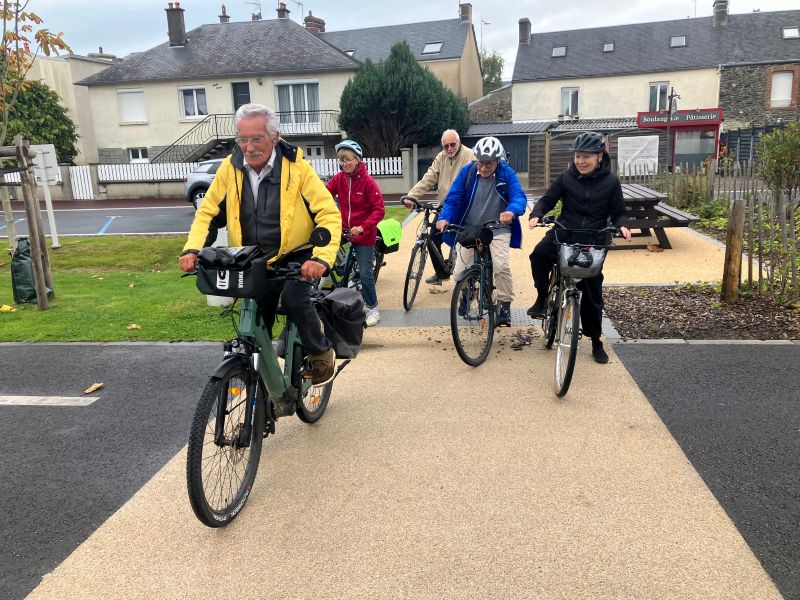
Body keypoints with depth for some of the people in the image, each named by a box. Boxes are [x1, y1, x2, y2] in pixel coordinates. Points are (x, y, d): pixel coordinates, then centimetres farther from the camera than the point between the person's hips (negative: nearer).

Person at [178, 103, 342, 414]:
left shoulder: (296, 168, -17)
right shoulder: (231, 168, -8)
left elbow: (329, 214, -22)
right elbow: (207, 210, 0)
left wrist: (322, 258, -37)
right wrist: (192, 249, -17)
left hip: (295, 257, -4)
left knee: (294, 298, -32)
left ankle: (321, 351, -3)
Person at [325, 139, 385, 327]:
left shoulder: (367, 181, -14)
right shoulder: (339, 178, -1)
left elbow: (379, 210, -17)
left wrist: (362, 227, -27)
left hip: (364, 234, -4)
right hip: (345, 229, 4)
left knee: (365, 272, -1)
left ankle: (373, 310, 17)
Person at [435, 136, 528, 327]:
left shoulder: (506, 174, -8)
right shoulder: (466, 172, -7)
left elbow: (519, 196, -20)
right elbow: (453, 199, -9)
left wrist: (511, 211, -43)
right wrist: (444, 218, -27)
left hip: (497, 229, -1)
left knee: (501, 266, -22)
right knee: (460, 271, -7)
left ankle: (505, 307, 0)